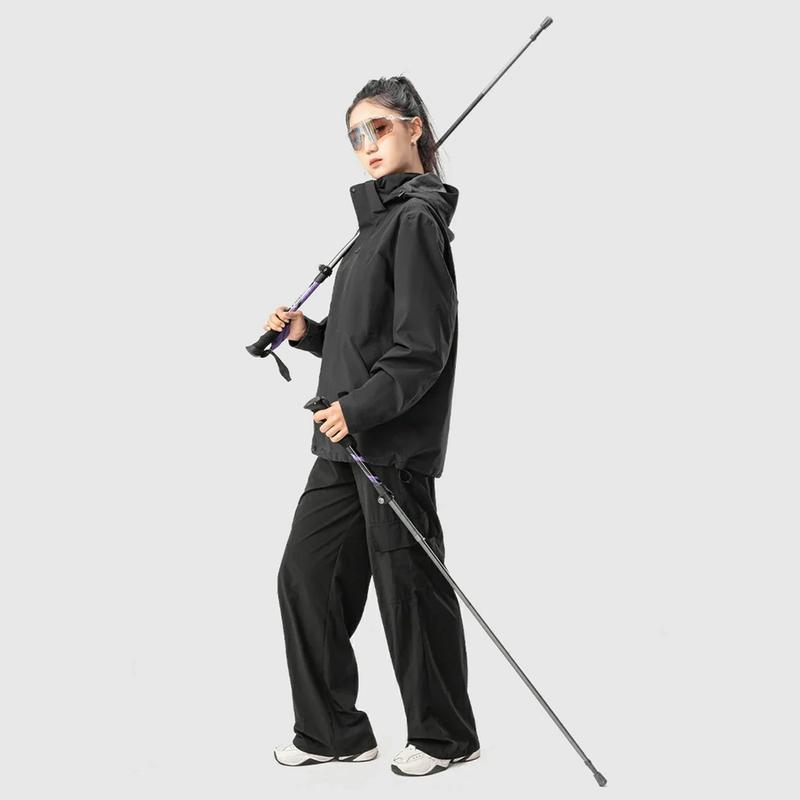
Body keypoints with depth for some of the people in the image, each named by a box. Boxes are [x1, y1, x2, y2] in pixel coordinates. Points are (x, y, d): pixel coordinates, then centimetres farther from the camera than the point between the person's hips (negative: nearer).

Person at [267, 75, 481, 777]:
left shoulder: (417, 219, -11)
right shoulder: (382, 218, 18)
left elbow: (423, 347, -18)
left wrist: (358, 408, -21)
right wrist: (307, 332, 8)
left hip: (394, 444, -9)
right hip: (349, 440, 10)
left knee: (409, 588, 2)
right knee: (307, 575, 10)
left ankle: (446, 736, 21)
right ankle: (332, 732, 23)